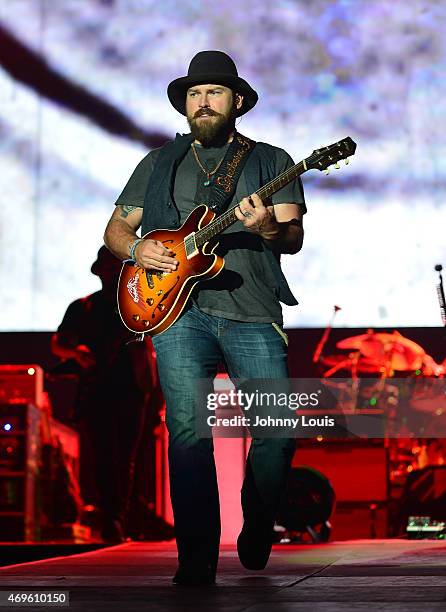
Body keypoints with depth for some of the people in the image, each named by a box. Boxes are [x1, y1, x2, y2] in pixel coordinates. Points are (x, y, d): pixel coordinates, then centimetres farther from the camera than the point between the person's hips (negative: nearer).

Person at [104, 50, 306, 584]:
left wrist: (267, 228, -21)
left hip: (253, 313, -1)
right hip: (178, 311, 1)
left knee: (278, 430, -10)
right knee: (187, 431, -12)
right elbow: (116, 228, 23)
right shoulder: (159, 163, 20)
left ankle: (257, 537, 15)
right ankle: (197, 563, -7)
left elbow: (294, 237, 2)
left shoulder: (270, 161, 14)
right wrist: (136, 248, 0)